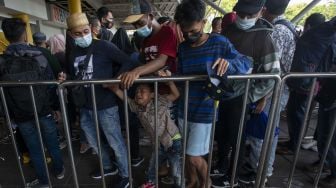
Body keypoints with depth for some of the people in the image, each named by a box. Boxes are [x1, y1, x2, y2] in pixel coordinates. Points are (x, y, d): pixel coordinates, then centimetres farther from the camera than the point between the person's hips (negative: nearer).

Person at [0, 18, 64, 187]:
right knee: (52, 144, 17)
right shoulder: (39, 56, -9)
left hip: (21, 115, 1)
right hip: (44, 110, 0)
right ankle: (59, 171, 36)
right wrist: (57, 106, 2)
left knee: (34, 149, 14)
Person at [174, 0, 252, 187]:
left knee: (195, 157, 2)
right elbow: (181, 77, 5)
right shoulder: (183, 47, 6)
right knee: (188, 154, 20)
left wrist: (228, 62, -29)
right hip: (184, 110, 5)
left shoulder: (219, 42, -8)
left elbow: (247, 63, -8)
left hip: (205, 112, -5)